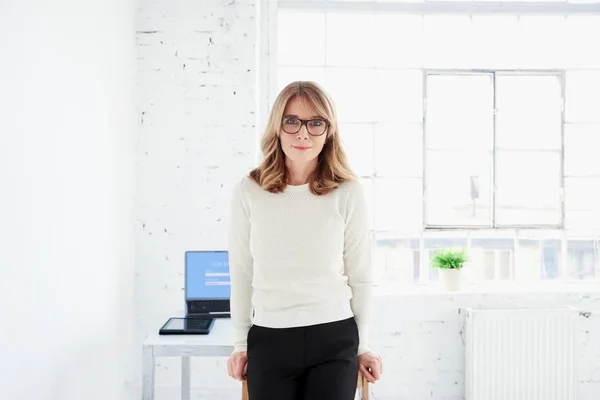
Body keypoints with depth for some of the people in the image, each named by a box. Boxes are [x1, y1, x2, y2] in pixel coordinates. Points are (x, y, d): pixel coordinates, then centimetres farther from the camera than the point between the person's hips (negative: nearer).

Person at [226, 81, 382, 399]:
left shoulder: (348, 193, -5)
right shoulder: (248, 191, -3)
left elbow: (359, 276, 2)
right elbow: (242, 273, 4)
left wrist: (363, 346, 6)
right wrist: (240, 344, 9)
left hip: (334, 340, 0)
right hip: (268, 340, 1)